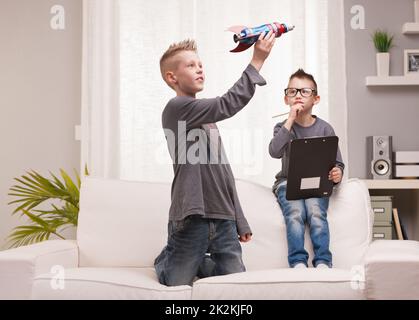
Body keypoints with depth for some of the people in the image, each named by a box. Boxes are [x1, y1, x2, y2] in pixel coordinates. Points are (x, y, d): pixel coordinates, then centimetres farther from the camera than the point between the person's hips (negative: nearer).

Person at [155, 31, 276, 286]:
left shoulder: (207, 116, 21)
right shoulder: (176, 108, -7)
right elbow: (227, 104, -22)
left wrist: (240, 221, 17)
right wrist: (257, 61, -22)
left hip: (223, 220, 7)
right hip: (192, 218, -7)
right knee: (178, 283, 1)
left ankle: (195, 264, 29)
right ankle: (166, 261, 32)